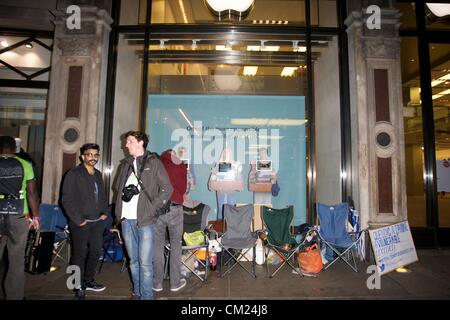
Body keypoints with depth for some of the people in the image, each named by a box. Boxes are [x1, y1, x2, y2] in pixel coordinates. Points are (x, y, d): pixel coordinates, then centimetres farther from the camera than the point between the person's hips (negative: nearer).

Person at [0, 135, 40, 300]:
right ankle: (14, 296, 15)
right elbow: (32, 193, -3)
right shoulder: (25, 165, -2)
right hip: (19, 217, -1)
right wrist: (36, 216, 5)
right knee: (17, 261, 7)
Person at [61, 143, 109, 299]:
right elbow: (67, 199, -11)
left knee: (96, 252, 13)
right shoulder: (73, 174, -6)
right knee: (80, 254, 4)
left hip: (97, 222, 6)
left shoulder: (98, 175, 14)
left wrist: (105, 212, 7)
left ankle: (89, 281, 31)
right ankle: (79, 287, 19)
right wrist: (78, 219, -14)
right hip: (81, 223, -6)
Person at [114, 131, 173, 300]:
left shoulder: (153, 162, -2)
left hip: (144, 220, -5)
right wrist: (125, 192, 2)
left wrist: (152, 208, -11)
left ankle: (146, 296, 11)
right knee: (133, 260, 16)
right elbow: (118, 185, 23)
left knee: (145, 262, -2)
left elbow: (167, 189, -5)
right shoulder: (126, 163, 15)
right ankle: (137, 293, 31)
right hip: (126, 219, 5)